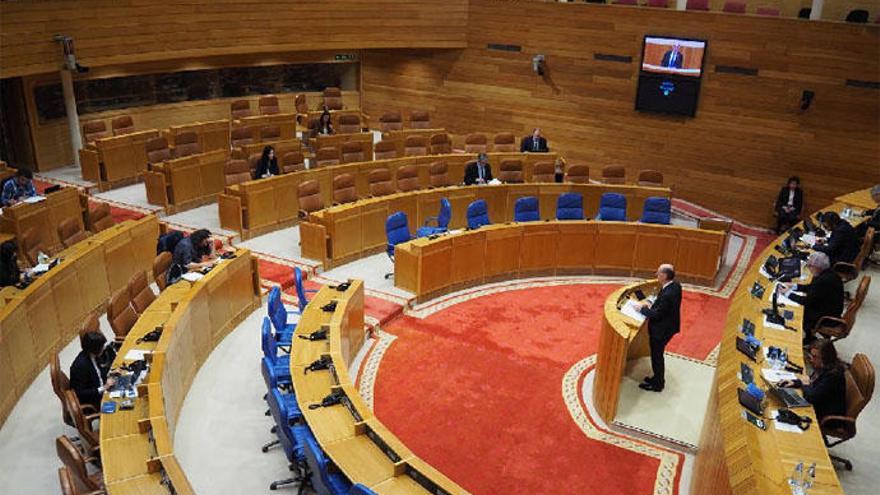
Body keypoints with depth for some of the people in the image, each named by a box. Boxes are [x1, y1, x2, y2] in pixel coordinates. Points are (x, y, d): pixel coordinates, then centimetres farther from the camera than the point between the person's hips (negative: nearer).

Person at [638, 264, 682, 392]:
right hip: (668, 325, 9)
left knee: (656, 355, 11)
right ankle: (658, 378, 43)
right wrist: (651, 304, 0)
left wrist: (642, 309, -14)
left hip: (661, 330, -9)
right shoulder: (675, 285, -6)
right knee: (657, 354, 25)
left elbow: (657, 314, -27)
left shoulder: (667, 294, -35)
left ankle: (657, 384, 29)